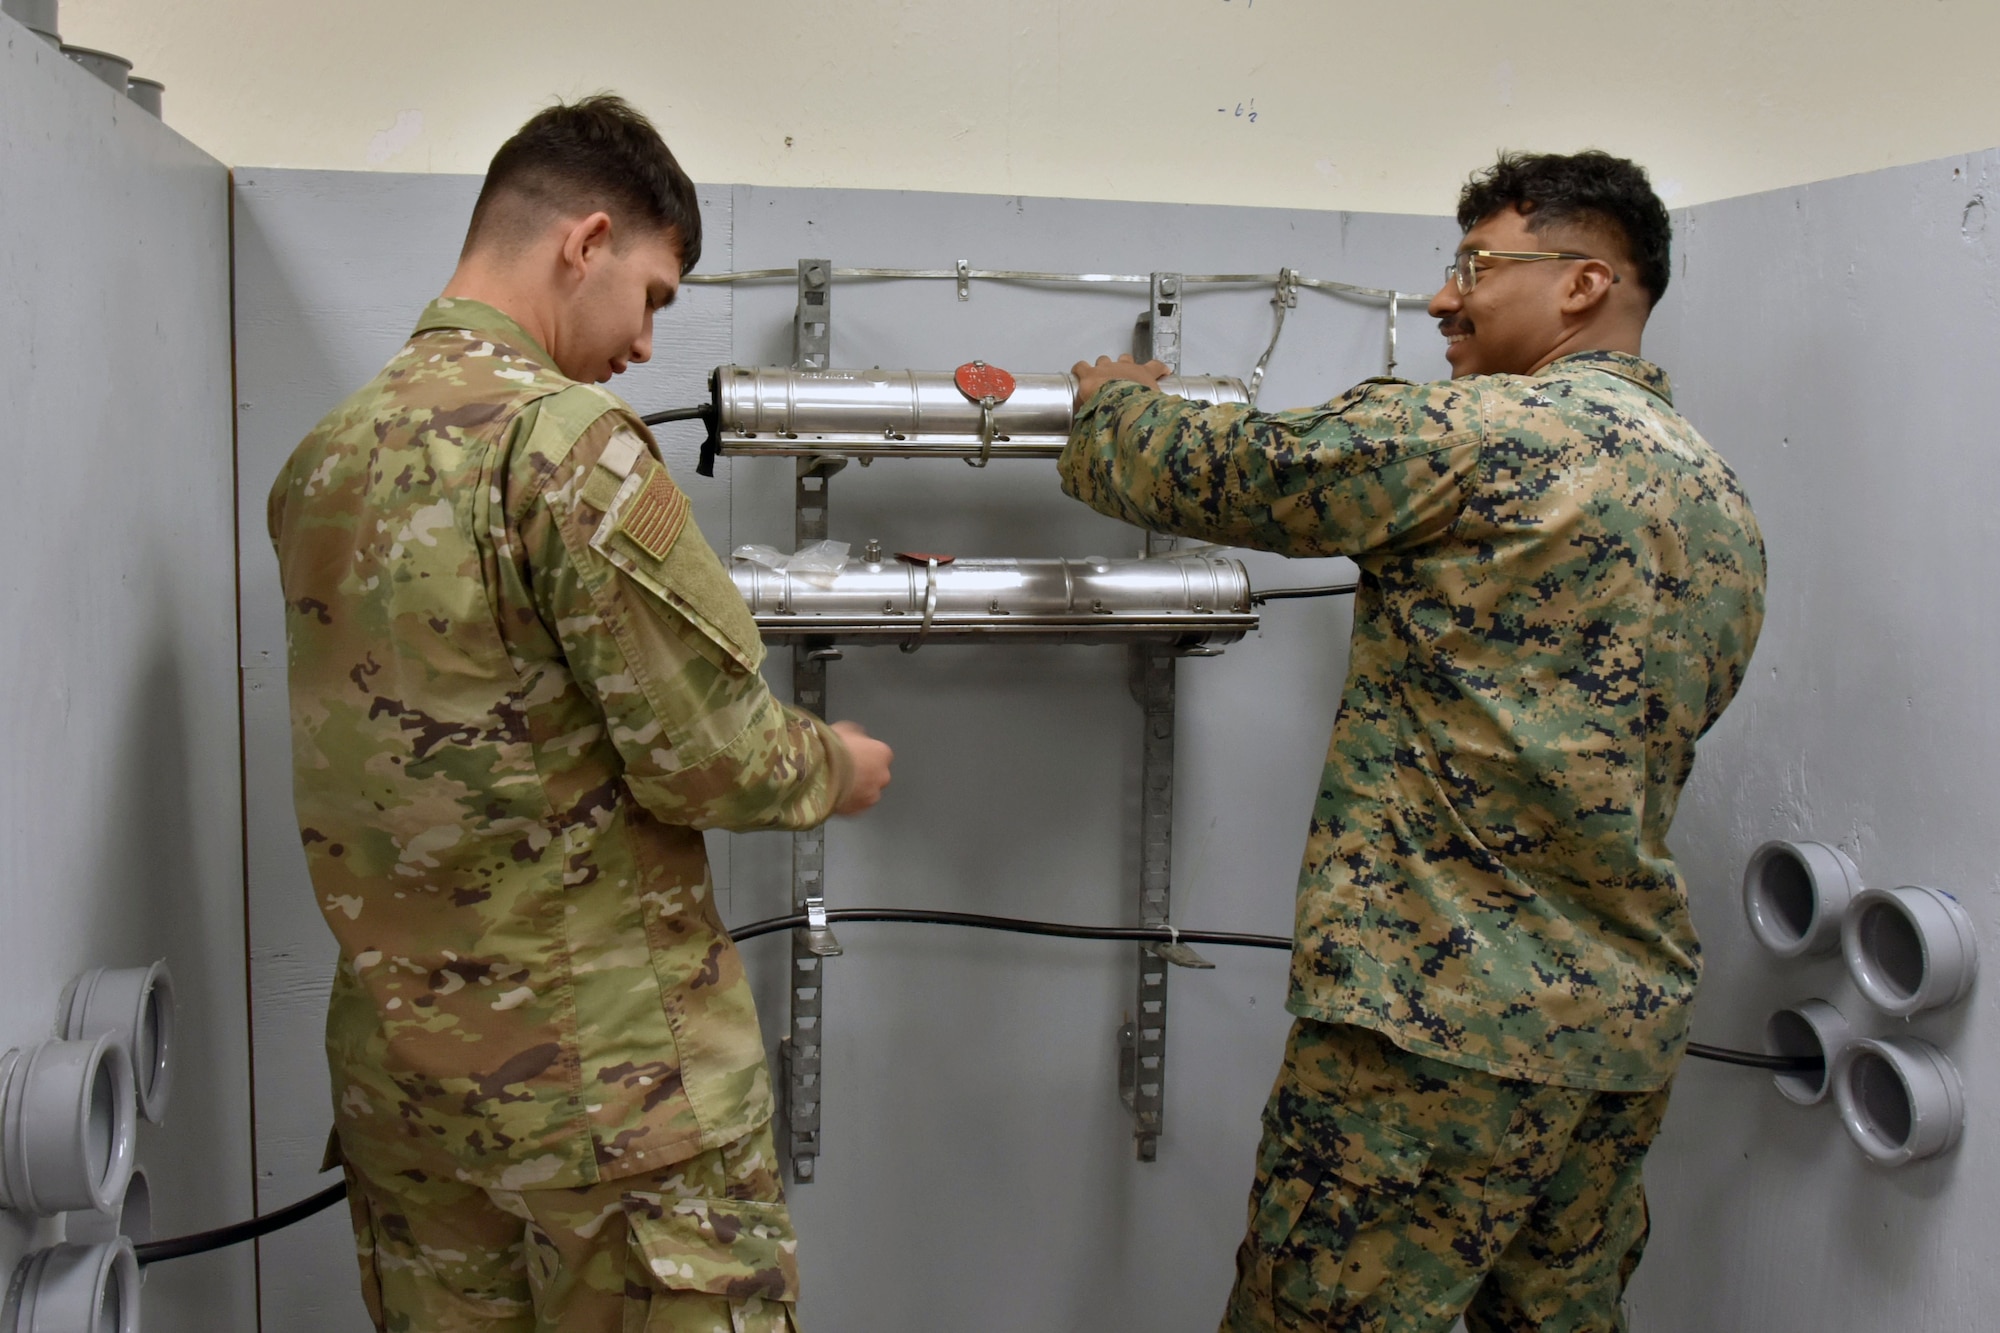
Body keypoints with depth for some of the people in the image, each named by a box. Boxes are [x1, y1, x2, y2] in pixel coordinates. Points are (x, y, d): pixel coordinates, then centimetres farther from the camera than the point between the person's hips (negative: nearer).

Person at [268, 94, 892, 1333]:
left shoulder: (324, 457, 8)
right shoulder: (566, 436, -17)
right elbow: (709, 755, -18)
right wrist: (834, 765, 2)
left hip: (395, 1061, 8)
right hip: (603, 1072, -7)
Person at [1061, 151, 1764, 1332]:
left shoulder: (1484, 433, -12)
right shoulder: (1726, 504, 14)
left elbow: (1216, 470, -6)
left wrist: (1113, 400, 16)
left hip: (1447, 1016, -9)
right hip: (1634, 1024, 9)